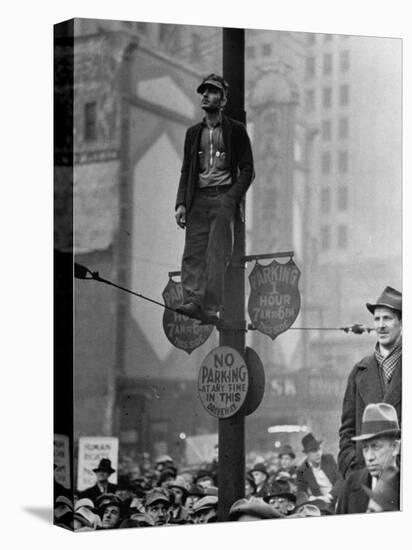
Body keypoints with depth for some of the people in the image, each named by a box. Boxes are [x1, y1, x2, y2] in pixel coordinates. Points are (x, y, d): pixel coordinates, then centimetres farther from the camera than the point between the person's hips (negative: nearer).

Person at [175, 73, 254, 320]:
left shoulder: (236, 130, 7)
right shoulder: (194, 132, 18)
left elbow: (247, 169, 3)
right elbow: (186, 171, 18)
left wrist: (232, 198, -10)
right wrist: (181, 203, 5)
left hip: (224, 197, -4)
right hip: (198, 199, 4)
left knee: (216, 253, -9)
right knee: (193, 252, -8)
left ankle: (209, 307, -12)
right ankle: (192, 300, -14)